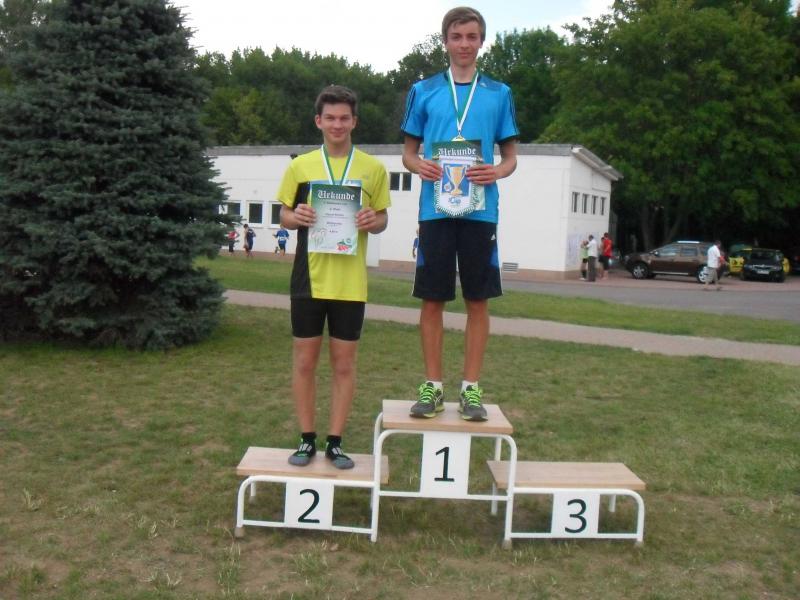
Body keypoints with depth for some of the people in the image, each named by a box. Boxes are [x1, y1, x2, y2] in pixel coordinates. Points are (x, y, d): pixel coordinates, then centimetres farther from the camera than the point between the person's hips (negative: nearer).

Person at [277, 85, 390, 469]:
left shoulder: (373, 168, 5)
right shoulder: (301, 166, 5)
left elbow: (382, 218, 10)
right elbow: (283, 215, 10)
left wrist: (374, 221, -13)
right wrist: (295, 217, -13)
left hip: (350, 283, 0)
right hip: (309, 279, 0)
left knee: (344, 363, 5)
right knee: (304, 360, 5)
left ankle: (335, 442, 17)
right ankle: (307, 439, 18)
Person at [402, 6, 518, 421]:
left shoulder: (498, 93, 10)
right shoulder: (424, 91, 9)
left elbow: (510, 155, 12)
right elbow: (408, 151, 12)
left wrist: (498, 171, -11)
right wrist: (419, 165, -11)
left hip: (480, 211, 0)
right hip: (435, 209, 0)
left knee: (478, 299, 3)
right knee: (432, 298, 3)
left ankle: (471, 387, 13)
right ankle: (432, 385, 14)